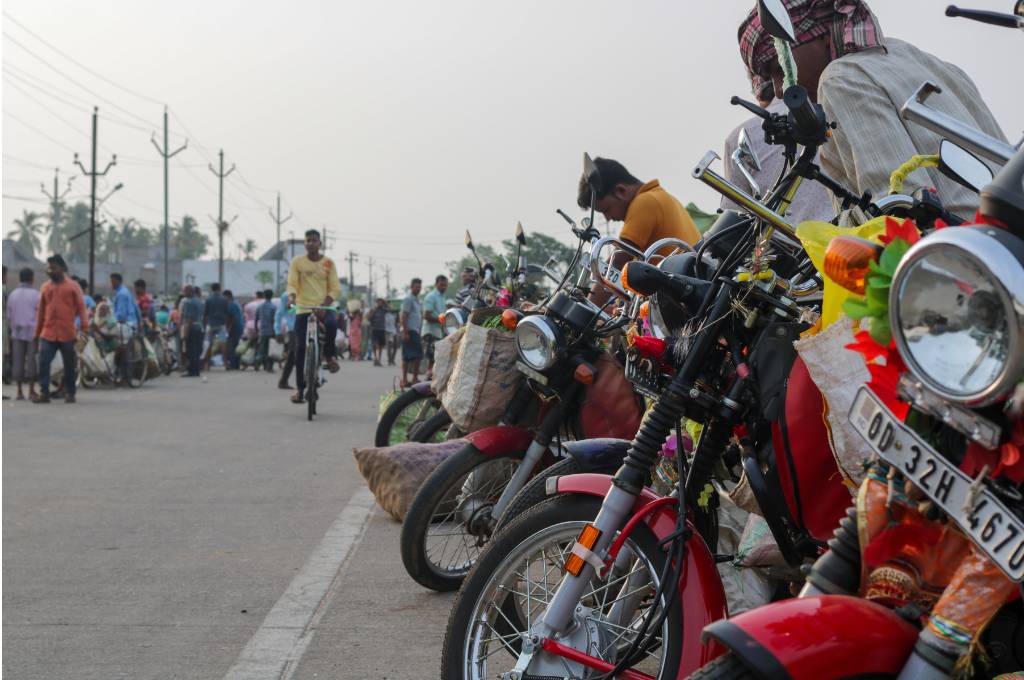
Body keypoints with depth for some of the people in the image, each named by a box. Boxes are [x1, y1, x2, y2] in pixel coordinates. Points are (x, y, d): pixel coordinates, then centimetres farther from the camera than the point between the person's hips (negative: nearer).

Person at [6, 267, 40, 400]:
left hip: (17, 333, 4)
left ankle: (19, 392, 4)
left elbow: (8, 315, 10)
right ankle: (31, 391, 0)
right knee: (31, 361, 0)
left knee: (17, 362, 5)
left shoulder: (12, 294, 6)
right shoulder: (36, 294, -6)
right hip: (32, 332, -4)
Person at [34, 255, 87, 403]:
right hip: (48, 334, 2)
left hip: (67, 334, -2)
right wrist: (37, 332, 15)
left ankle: (69, 394, 16)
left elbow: (81, 308, -2)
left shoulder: (73, 286, 1)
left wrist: (85, 328, -12)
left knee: (69, 366, 6)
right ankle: (43, 393, -3)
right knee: (43, 363, -7)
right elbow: (41, 311, 14)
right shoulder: (45, 287, 10)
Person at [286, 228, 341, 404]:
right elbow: (292, 283, -2)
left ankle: (329, 355, -6)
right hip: (303, 308, 0)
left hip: (323, 307, 0)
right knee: (301, 347, -4)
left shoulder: (328, 263, 6)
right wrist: (291, 296, -25)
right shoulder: (297, 261, 5)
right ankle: (300, 389, 4)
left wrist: (327, 301, -18)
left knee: (331, 323, -35)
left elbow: (335, 287, 1)